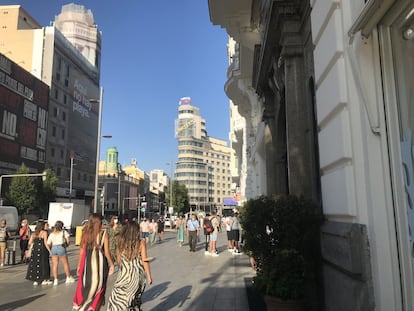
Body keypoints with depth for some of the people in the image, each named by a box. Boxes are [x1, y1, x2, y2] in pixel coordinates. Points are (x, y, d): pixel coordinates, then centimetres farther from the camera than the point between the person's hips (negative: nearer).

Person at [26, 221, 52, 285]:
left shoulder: (34, 233, 7)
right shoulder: (44, 232, -8)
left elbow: (30, 243, 1)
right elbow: (45, 243, -13)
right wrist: (49, 251, -8)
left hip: (34, 250, 5)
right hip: (42, 250, -5)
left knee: (34, 265, 11)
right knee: (43, 264, 5)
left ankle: (35, 280, 15)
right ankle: (44, 280, 11)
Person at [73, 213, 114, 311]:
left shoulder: (86, 233, -1)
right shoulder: (103, 233, -9)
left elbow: (82, 251, 2)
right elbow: (106, 252, -10)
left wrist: (79, 265, 12)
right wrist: (112, 264, 3)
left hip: (87, 263, 3)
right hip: (100, 263, -3)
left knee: (85, 287, 17)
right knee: (98, 288, 12)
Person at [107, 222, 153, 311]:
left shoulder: (121, 242, -6)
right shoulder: (141, 242, -11)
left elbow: (119, 260, 3)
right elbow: (145, 261, -12)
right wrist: (149, 277, -5)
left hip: (125, 275, 0)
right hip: (138, 276, 0)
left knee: (117, 300, 12)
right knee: (136, 299, 20)